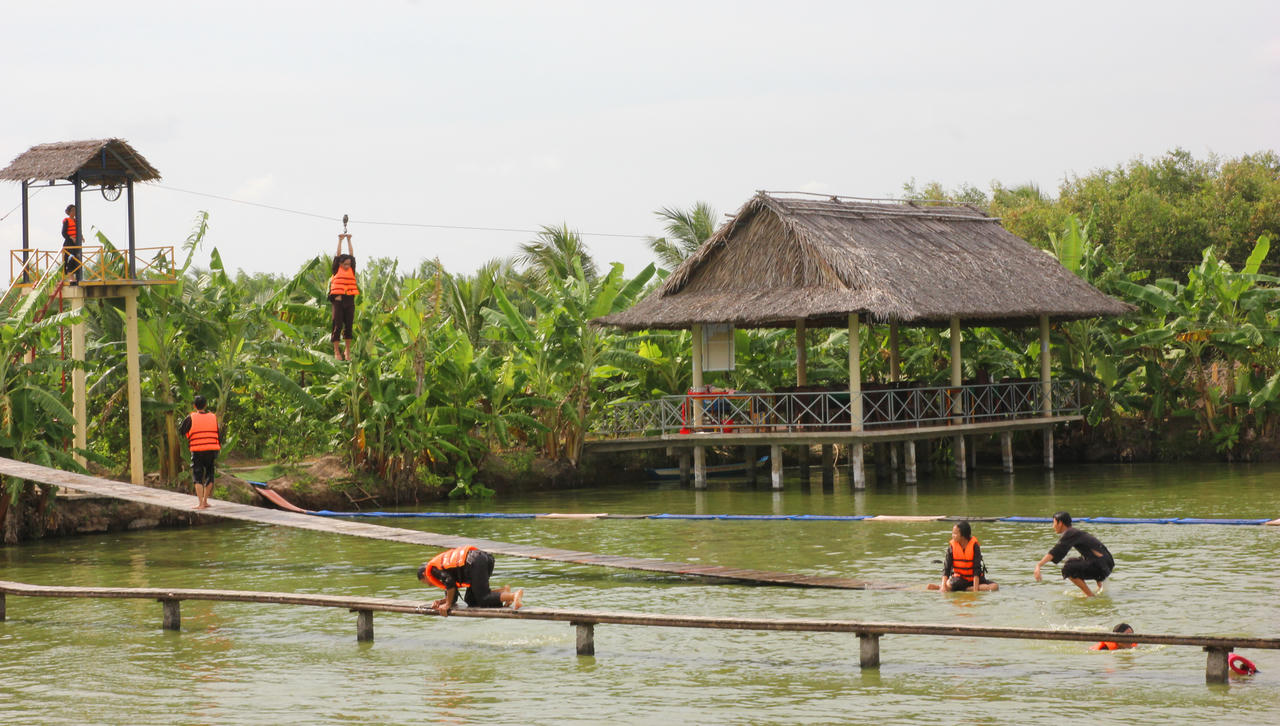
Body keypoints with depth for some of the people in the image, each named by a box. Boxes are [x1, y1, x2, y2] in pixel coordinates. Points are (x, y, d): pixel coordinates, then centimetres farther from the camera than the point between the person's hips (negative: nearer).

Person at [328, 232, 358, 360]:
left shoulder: (351, 271, 12)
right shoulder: (337, 270, 5)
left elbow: (352, 255, 14)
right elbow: (338, 255, 7)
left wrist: (349, 240, 17)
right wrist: (340, 240, 12)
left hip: (349, 301, 3)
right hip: (338, 300, -3)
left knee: (349, 326, 5)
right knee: (338, 326, -1)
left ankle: (347, 351, 13)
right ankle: (336, 351, 4)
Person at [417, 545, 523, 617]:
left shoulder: (432, 569, 10)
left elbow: (450, 582, -8)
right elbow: (453, 597, 34)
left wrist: (447, 604, 1)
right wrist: (440, 601, 17)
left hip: (475, 562, -9)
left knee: (483, 600, -12)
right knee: (471, 600, 13)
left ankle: (515, 595, -30)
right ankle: (502, 591, -1)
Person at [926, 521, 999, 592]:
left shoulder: (974, 546, -14)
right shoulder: (951, 548, -8)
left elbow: (977, 568, -18)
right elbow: (946, 568, -12)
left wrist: (976, 589, -26)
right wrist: (943, 586, -27)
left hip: (974, 579, 1)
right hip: (959, 580, -1)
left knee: (995, 587, -28)